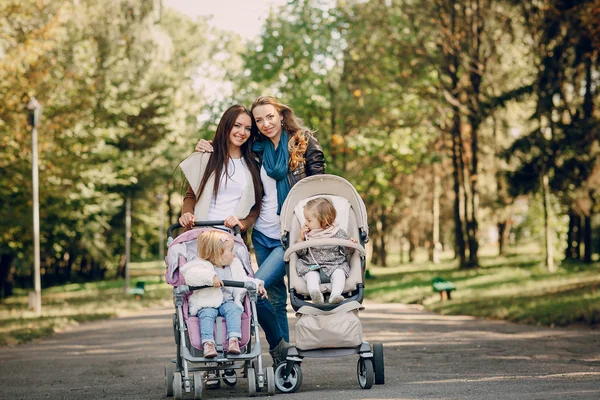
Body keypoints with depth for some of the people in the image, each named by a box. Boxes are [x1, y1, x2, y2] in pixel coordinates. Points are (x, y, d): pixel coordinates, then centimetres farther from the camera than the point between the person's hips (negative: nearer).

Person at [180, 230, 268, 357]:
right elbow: (190, 276, -25)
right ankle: (208, 343, -41)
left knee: (233, 310, -27)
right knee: (207, 314, -32)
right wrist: (211, 277, -33)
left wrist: (257, 285, 9)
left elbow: (244, 280, 26)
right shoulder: (202, 265, -6)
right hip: (207, 303, -4)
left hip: (228, 301, 4)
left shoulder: (234, 265, 16)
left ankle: (233, 340, -36)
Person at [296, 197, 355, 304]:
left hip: (334, 264, -1)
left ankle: (335, 295, -47)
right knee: (311, 276, -29)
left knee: (339, 274, -30)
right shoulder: (307, 234, 8)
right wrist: (300, 239, -6)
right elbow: (301, 253, 7)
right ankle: (315, 294, -53)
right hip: (311, 267, 1)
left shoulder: (338, 233, 2)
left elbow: (346, 251, 5)